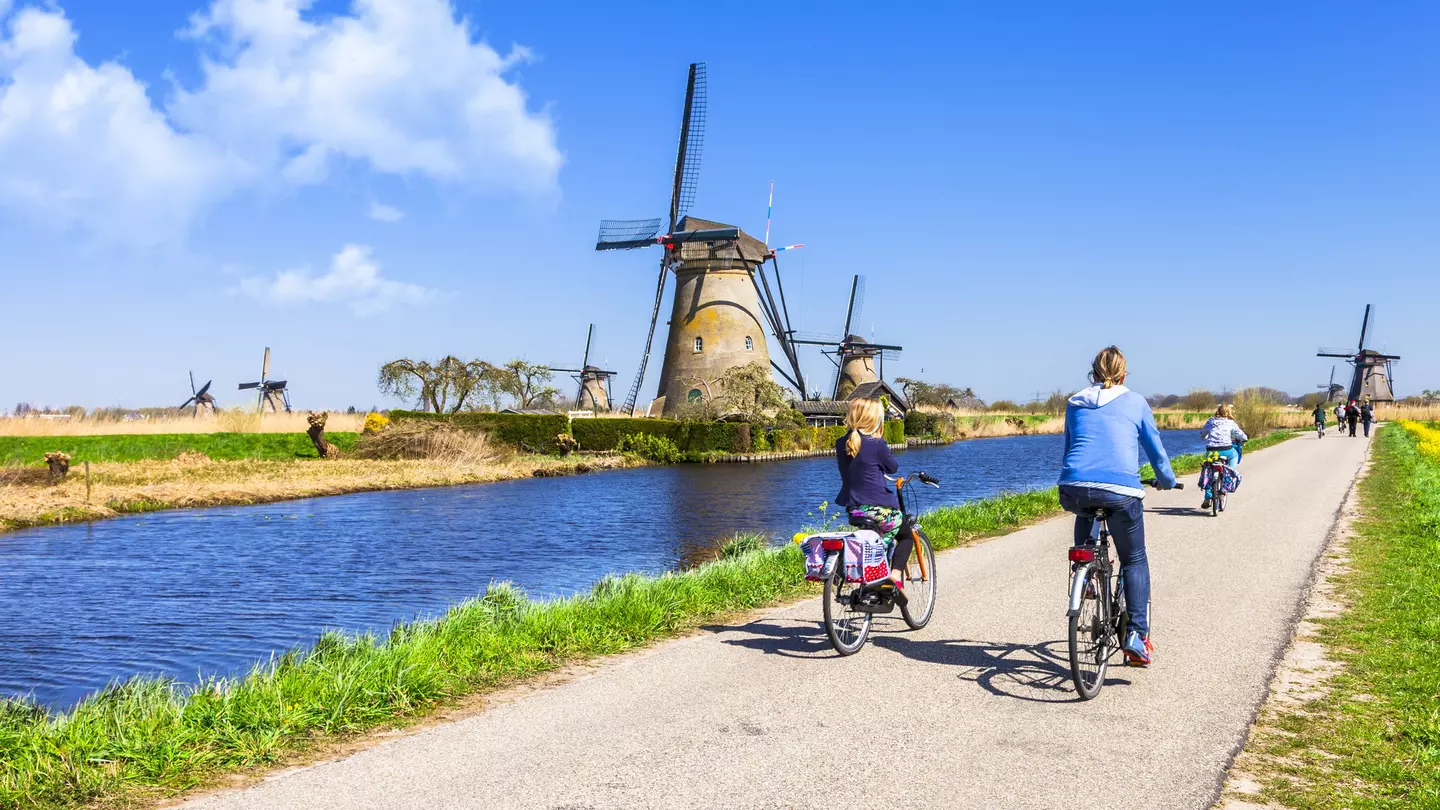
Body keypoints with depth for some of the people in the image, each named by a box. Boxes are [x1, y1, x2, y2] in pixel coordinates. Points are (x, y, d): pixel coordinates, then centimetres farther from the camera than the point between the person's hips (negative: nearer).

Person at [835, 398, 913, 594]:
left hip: (853, 509, 6)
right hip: (878, 509, -6)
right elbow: (893, 467, 1)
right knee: (906, 536, 20)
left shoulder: (841, 444, 4)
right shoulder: (876, 444, -14)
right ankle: (895, 576, -1)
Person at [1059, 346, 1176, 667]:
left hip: (1074, 489, 2)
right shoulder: (1135, 402, 13)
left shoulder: (1075, 403, 19)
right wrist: (1166, 480, 37)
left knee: (1086, 512, 39)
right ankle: (1137, 635, 4)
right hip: (1121, 490, -2)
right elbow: (1155, 448, 18)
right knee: (1134, 560, 15)